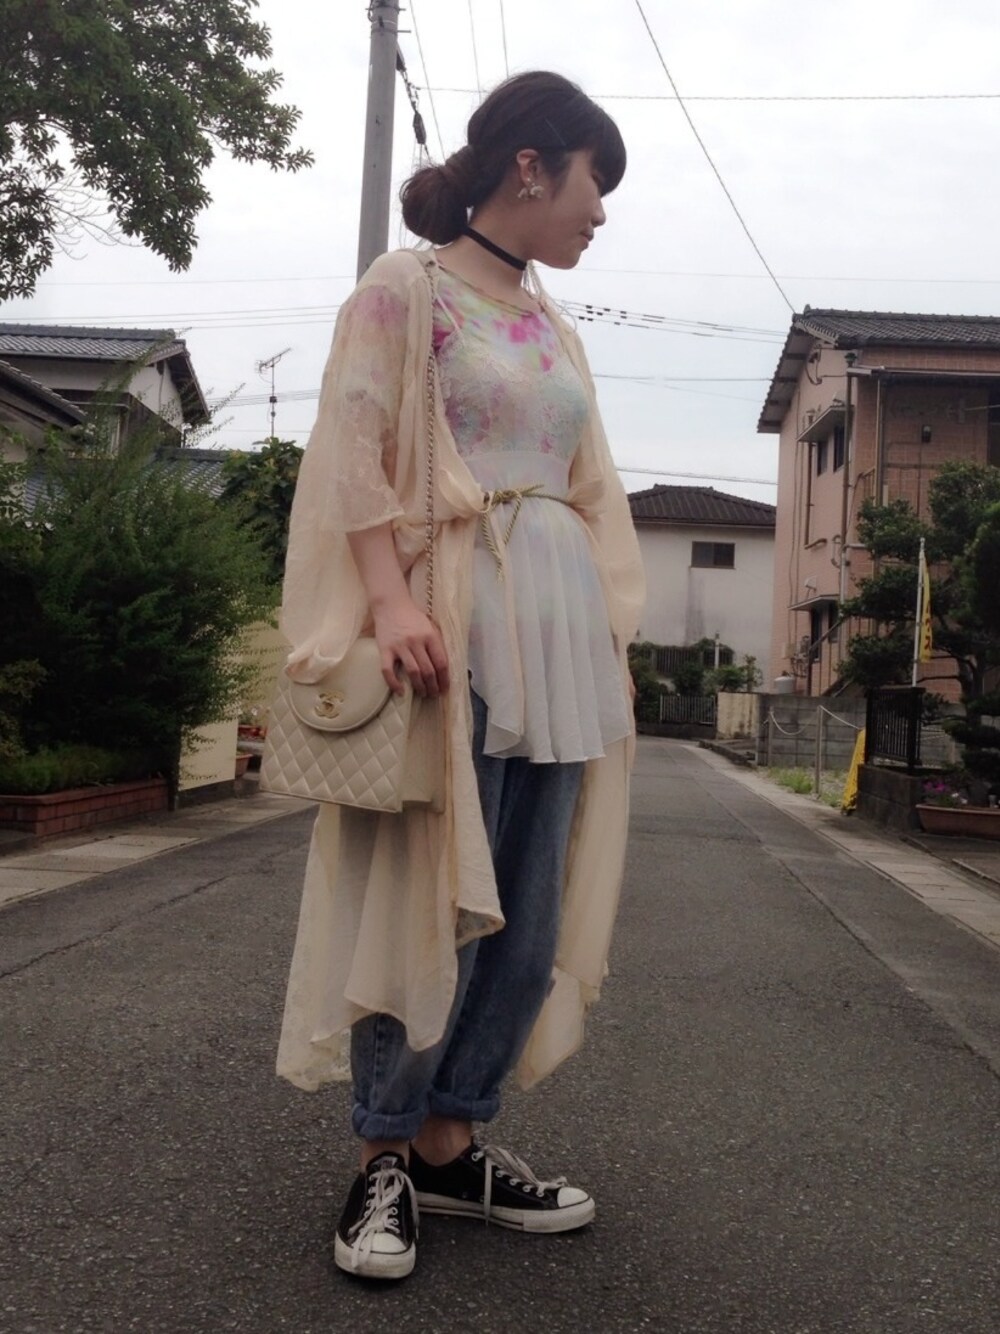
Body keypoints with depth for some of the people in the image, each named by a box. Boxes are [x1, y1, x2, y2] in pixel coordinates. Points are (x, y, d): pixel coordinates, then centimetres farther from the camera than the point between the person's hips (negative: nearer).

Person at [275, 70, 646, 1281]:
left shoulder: (555, 331, 21)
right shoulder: (405, 288, 0)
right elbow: (355, 454, -9)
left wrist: (609, 629, 15)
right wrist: (392, 602, -21)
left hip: (561, 627, 7)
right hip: (453, 619, -7)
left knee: (528, 910, 6)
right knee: (432, 897, -5)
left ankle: (448, 1145, 18)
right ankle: (383, 1156, 12)